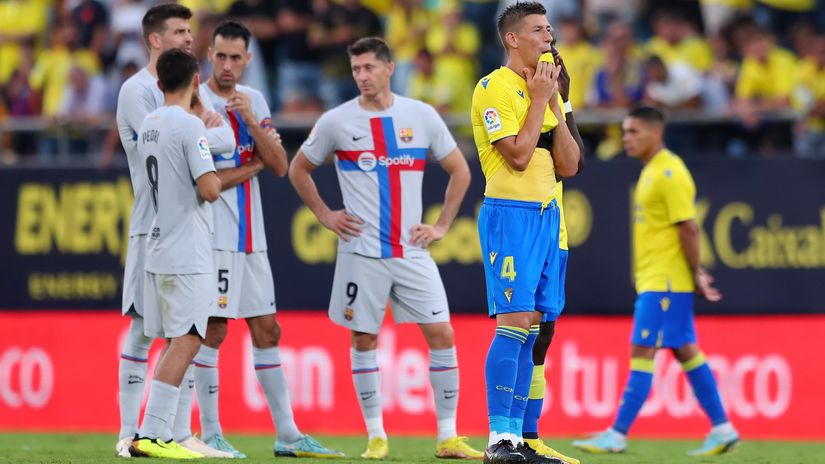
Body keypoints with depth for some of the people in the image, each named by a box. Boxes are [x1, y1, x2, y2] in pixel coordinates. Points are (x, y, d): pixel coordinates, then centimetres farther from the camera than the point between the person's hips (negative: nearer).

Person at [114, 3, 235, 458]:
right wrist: (202, 129, -5)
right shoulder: (136, 90, -6)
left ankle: (180, 433, 10)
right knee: (143, 328, -5)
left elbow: (227, 141, 4)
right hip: (153, 227, -6)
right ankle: (129, 434, -1)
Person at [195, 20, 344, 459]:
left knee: (267, 331, 8)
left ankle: (287, 435, 11)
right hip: (215, 237, -7)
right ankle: (210, 434, 1)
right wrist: (254, 164, -6)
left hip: (251, 238, 7)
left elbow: (280, 166, 3)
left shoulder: (255, 101, 11)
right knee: (213, 330, -5)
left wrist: (251, 122, -10)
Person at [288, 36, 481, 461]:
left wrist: (442, 226, 5)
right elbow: (298, 170, 13)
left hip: (412, 251, 1)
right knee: (364, 339, 2)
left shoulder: (422, 116, 3)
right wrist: (325, 216, 4)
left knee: (441, 334, -5)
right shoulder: (336, 122, 0)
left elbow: (459, 171, 12)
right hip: (361, 251, -1)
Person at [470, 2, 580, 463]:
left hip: (547, 215, 8)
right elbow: (518, 155, -17)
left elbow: (569, 165, 10)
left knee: (529, 330, 6)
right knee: (514, 322, -14)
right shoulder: (494, 88, -7)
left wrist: (555, 105, 1)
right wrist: (540, 100, -9)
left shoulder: (546, 87, 17)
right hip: (510, 214, -8)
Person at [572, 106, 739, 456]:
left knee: (642, 351, -10)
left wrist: (695, 275, -16)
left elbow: (688, 228, -18)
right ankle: (722, 429, 15)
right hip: (652, 279, 10)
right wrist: (694, 274, 16)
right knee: (685, 351, 11)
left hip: (664, 282, -10)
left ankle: (617, 435, -10)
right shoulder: (652, 171, 16)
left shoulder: (670, 174, -15)